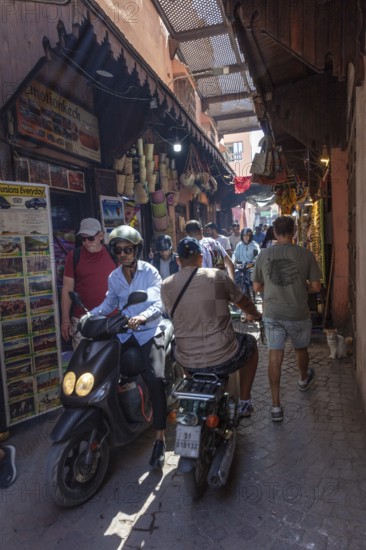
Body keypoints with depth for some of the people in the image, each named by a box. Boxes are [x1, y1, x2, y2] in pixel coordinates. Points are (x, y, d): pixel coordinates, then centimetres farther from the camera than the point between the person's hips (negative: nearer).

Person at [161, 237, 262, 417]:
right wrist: (255, 315, 32)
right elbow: (245, 303, 9)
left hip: (189, 363, 3)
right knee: (251, 343, 29)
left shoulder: (166, 285, -3)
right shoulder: (217, 276, -7)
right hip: (223, 359, -2)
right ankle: (244, 402, 29)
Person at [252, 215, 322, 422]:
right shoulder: (306, 254, -10)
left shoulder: (264, 254, -4)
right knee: (301, 350, 25)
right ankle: (304, 380, 53)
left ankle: (276, 406, 7)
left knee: (275, 356, 6)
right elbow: (316, 287, -7)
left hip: (272, 314, 1)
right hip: (298, 314, -1)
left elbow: (257, 287, 3)